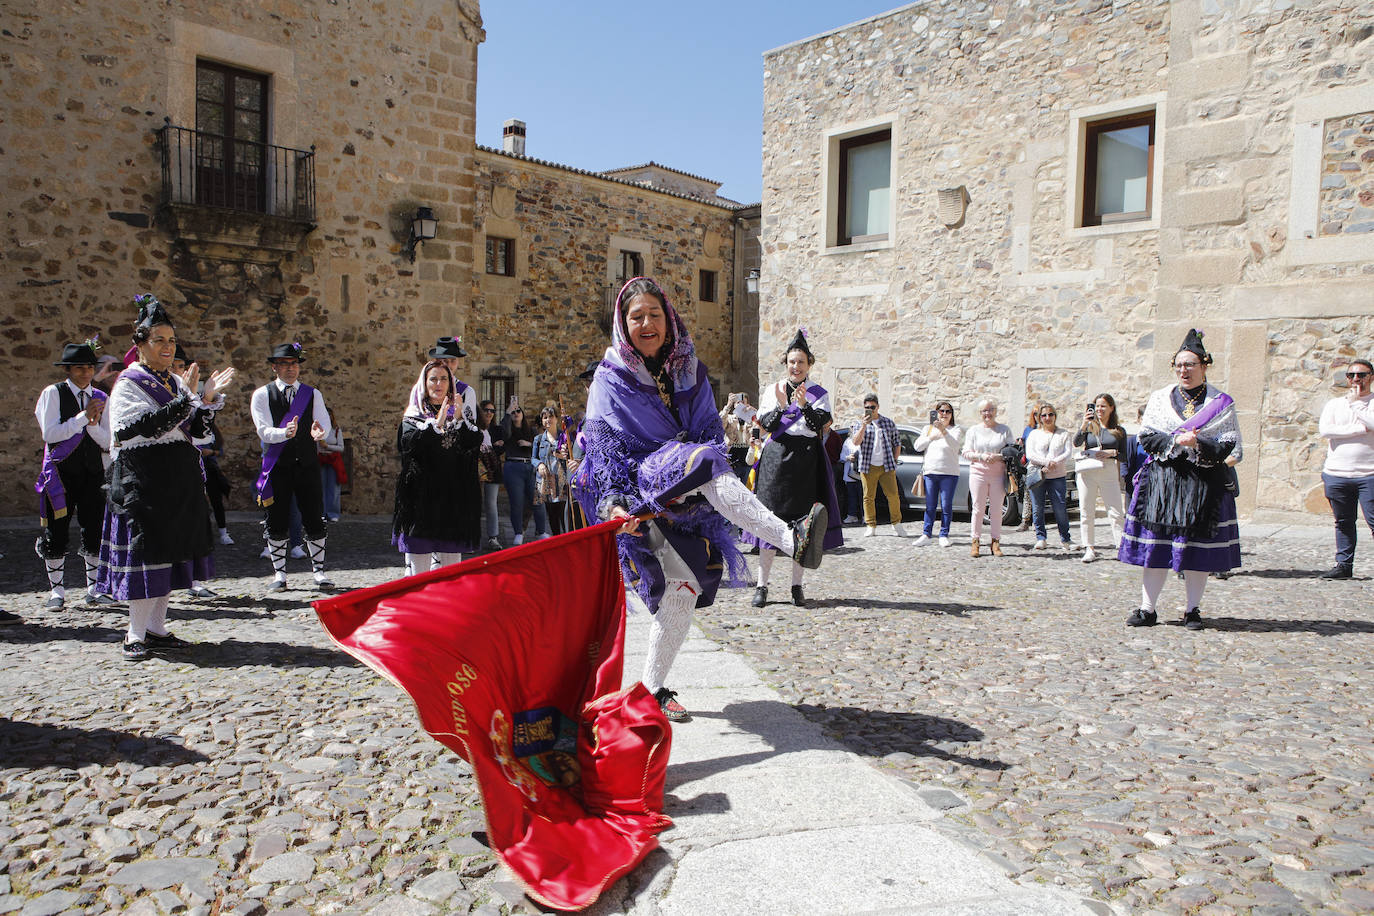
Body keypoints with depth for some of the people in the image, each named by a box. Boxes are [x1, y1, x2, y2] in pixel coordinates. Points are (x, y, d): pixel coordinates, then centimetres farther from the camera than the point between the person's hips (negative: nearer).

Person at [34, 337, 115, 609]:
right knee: (56, 534, 2)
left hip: (93, 472, 3)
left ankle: (94, 589, 12)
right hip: (61, 472, -3)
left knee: (95, 531, 2)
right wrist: (83, 417, -15)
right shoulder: (53, 393, -1)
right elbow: (50, 434, -11)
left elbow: (108, 442, 5)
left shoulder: (101, 398, 10)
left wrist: (94, 425, -14)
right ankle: (56, 590, 15)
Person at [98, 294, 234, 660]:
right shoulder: (128, 383, -6)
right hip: (144, 479, -7)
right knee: (146, 553, -6)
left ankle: (156, 629, 19)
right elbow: (147, 426, -21)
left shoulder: (176, 382, 14)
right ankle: (136, 636, 3)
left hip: (179, 481, 7)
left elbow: (193, 431, 11)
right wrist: (186, 398, -25)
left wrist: (208, 397, -3)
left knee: (170, 553, 10)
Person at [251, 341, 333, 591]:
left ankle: (319, 571, 13)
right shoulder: (262, 395, 2)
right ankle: (279, 574, 16)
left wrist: (318, 431, -29)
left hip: (307, 465, 1)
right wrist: (285, 433, -30)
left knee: (315, 521, 2)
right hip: (277, 466, -1)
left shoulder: (313, 394, 9)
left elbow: (324, 422, -4)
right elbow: (264, 431, -9)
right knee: (277, 523, 4)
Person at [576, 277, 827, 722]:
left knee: (684, 587, -2)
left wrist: (718, 486, -10)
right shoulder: (611, 376, 3)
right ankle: (791, 541, -42)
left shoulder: (688, 370, 14)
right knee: (699, 461, -33)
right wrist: (612, 502, -22)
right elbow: (600, 445, -7)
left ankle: (653, 687, 13)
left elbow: (711, 430, 9)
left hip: (688, 497, 5)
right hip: (641, 487, -4)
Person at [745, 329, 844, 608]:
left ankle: (797, 585, 11)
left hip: (806, 460, 0)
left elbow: (818, 425, -8)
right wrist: (781, 406, -17)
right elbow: (765, 425, -1)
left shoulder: (819, 394, 6)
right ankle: (762, 585, 3)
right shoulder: (772, 390, 10)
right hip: (776, 459, 0)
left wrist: (804, 405, -24)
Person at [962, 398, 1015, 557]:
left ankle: (995, 541, 7)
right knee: (978, 508, -2)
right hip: (978, 473, 0)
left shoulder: (1005, 430, 10)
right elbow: (966, 453, 5)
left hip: (998, 474, 0)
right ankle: (975, 541, 3)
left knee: (996, 509, 1)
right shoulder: (973, 431, 11)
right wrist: (981, 456, -12)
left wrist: (999, 457, -13)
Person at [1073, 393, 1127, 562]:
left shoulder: (1119, 431, 12)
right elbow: (1077, 443, -8)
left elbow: (1124, 457, 11)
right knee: (1086, 512, 1)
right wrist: (1083, 425, -20)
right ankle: (1089, 548, 8)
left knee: (1116, 513, -7)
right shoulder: (1089, 426, 10)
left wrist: (1112, 452, -9)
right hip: (1087, 471, 0)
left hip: (1109, 471, 0)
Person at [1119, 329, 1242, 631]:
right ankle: (1148, 609, 6)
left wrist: (1197, 443, -17)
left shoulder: (1221, 403, 5)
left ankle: (1193, 610, 14)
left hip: (1204, 482, -1)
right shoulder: (1160, 398, 10)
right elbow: (1147, 437, 2)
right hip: (1163, 480, 1)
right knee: (1155, 545, 0)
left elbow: (1228, 447, -1)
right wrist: (1176, 441, -13)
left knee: (1198, 548, 1)